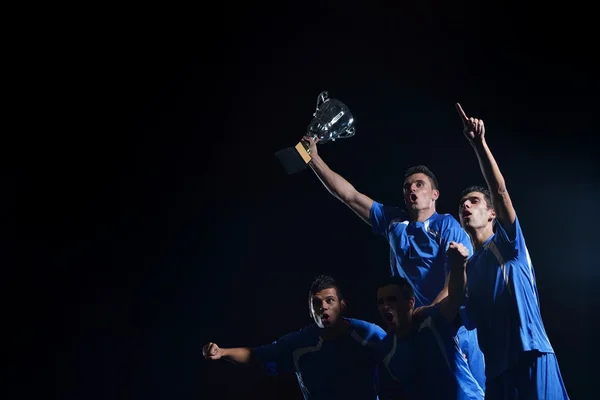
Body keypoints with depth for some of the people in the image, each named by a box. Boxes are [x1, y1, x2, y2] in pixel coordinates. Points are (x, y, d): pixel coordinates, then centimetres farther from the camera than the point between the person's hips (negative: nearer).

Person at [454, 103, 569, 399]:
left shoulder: (508, 243, 9)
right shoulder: (468, 267, 22)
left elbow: (500, 191, -6)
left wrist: (478, 143, -15)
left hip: (530, 354, -6)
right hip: (495, 365, 6)